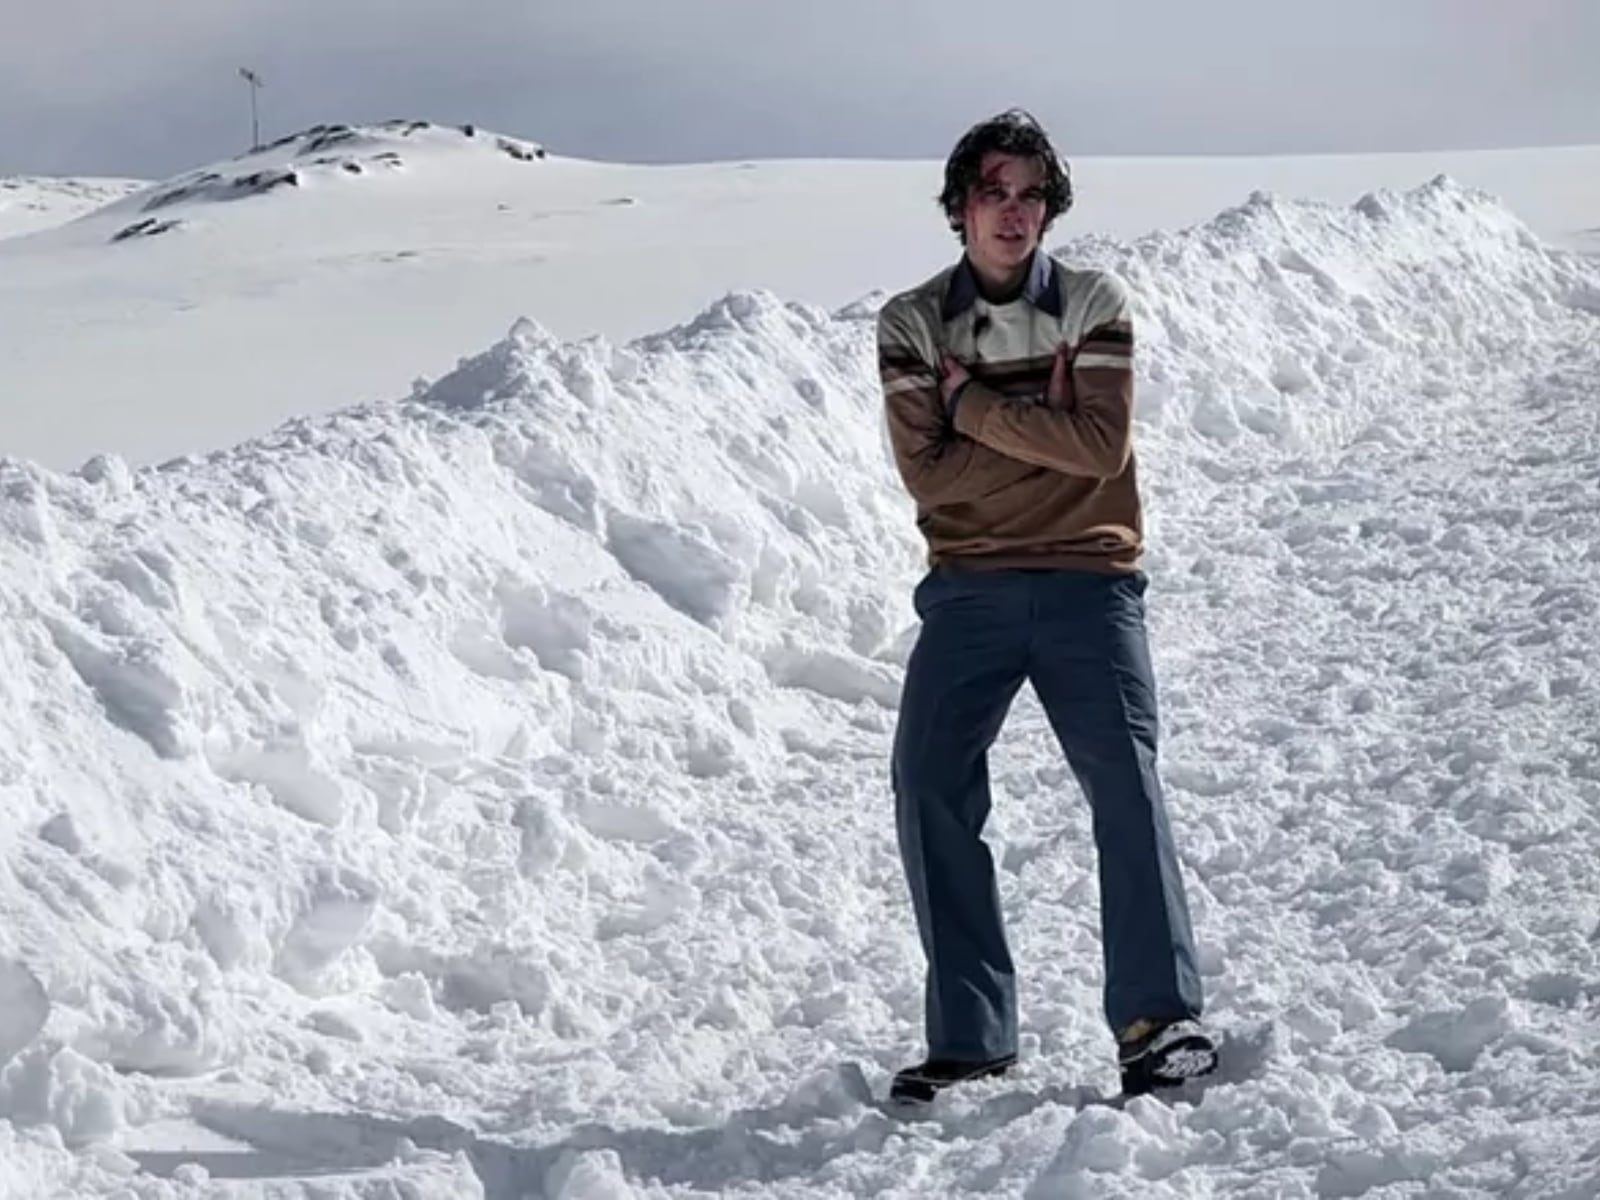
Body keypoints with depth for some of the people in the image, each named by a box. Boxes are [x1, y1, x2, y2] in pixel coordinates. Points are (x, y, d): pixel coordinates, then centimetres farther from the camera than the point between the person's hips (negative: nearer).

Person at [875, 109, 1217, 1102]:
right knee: (928, 785, -8)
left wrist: (976, 404, -8)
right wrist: (1042, 429, -8)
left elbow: (1101, 446, -11)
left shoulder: (1097, 305, 2)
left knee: (1125, 783, -12)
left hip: (1089, 582, -1)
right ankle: (970, 1035, -2)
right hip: (969, 588, 2)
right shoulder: (912, 323, 5)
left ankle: (1162, 1019, -9)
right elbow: (928, 471, -5)